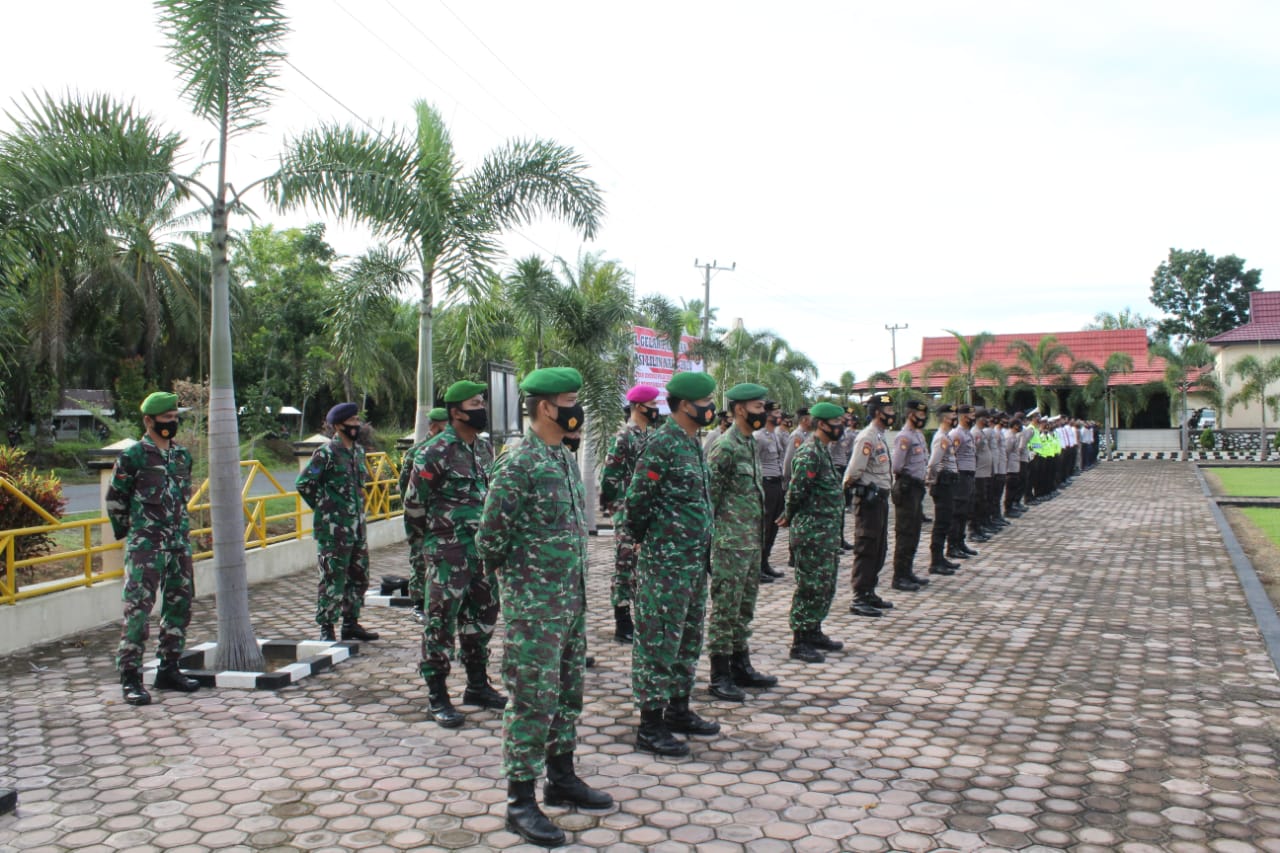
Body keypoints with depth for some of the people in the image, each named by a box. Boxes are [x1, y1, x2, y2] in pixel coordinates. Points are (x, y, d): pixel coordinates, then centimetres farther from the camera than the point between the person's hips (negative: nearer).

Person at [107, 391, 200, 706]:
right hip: (145, 546, -6)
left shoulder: (182, 455, 11)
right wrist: (126, 532, 6)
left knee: (179, 606, 10)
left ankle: (169, 670, 21)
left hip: (179, 543, 7)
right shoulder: (133, 456, -6)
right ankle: (130, 678, -2)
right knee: (138, 609, -7)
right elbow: (115, 499, 0)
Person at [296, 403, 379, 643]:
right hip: (334, 527, -8)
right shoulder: (326, 453, -12)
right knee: (333, 579, -2)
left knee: (359, 576, 12)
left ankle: (351, 623, 23)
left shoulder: (358, 451, 11)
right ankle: (326, 628, 8)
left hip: (358, 524, 8)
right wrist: (324, 506, -6)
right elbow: (303, 483, -12)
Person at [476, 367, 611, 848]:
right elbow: (490, 538, -15)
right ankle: (521, 802, 10)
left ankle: (561, 779, 32)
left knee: (567, 694, 17)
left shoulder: (567, 460, 10)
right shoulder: (517, 464, -17)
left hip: (573, 600, 9)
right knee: (533, 700, -2)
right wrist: (516, 579, -2)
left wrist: (574, 585, 16)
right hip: (534, 606, -8)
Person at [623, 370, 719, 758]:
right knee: (659, 639, -1)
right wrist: (644, 538, -4)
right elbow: (638, 499, -17)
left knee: (688, 637, 17)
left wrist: (703, 551, 18)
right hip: (666, 562, -9)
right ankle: (650, 725, 8)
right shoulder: (663, 442, -17)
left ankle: (678, 709, 31)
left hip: (695, 561, 10)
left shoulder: (693, 442, 13)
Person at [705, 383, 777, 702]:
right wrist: (709, 541, -16)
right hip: (731, 544, -9)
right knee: (725, 609, -2)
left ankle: (741, 666, 26)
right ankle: (720, 675, 7)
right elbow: (708, 496, -16)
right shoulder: (725, 447, -15)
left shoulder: (751, 445, 14)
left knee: (744, 608, 16)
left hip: (752, 542, 9)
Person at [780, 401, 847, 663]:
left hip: (828, 532, 10)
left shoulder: (823, 450, 15)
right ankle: (800, 643, 5)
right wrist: (791, 519, -6)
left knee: (825, 586, 17)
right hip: (813, 533, -10)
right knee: (810, 587, -3)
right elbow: (797, 491, -20)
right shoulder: (809, 453, -18)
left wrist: (790, 517, 12)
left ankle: (814, 632, 29)